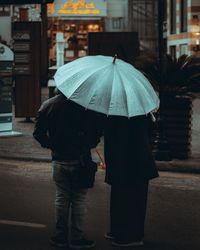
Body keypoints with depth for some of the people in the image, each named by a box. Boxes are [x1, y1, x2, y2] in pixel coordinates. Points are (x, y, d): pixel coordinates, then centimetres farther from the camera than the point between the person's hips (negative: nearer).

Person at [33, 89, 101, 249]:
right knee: (79, 199, 4)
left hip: (58, 160, 3)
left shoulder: (47, 105, 1)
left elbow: (38, 133, 2)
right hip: (79, 160, -3)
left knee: (61, 198, 13)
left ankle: (60, 236, 17)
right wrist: (88, 146, 7)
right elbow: (96, 131, -10)